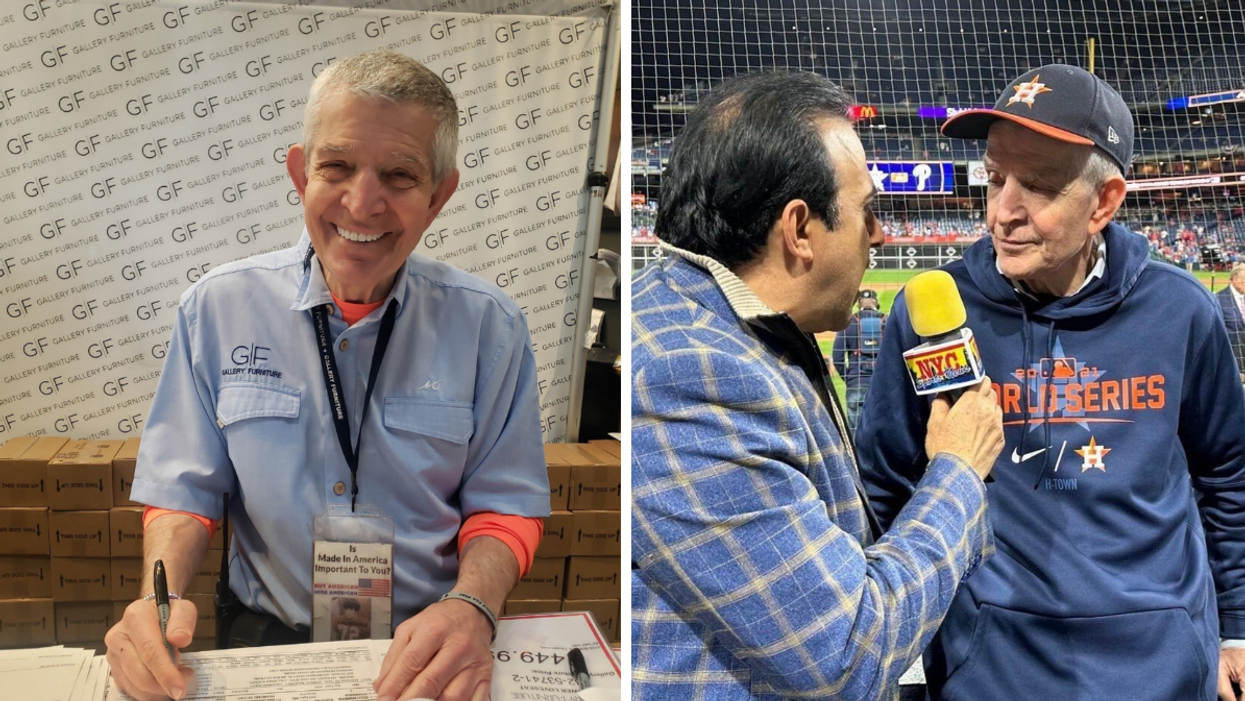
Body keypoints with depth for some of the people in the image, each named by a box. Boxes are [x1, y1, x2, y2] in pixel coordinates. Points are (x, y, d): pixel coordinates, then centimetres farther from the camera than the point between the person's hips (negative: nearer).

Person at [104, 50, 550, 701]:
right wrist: (159, 597, -16)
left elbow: (505, 505, -1)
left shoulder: (489, 327, -5)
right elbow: (183, 489, 3)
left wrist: (470, 606, -20)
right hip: (268, 638, 0)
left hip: (427, 645, 1)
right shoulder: (216, 308, -2)